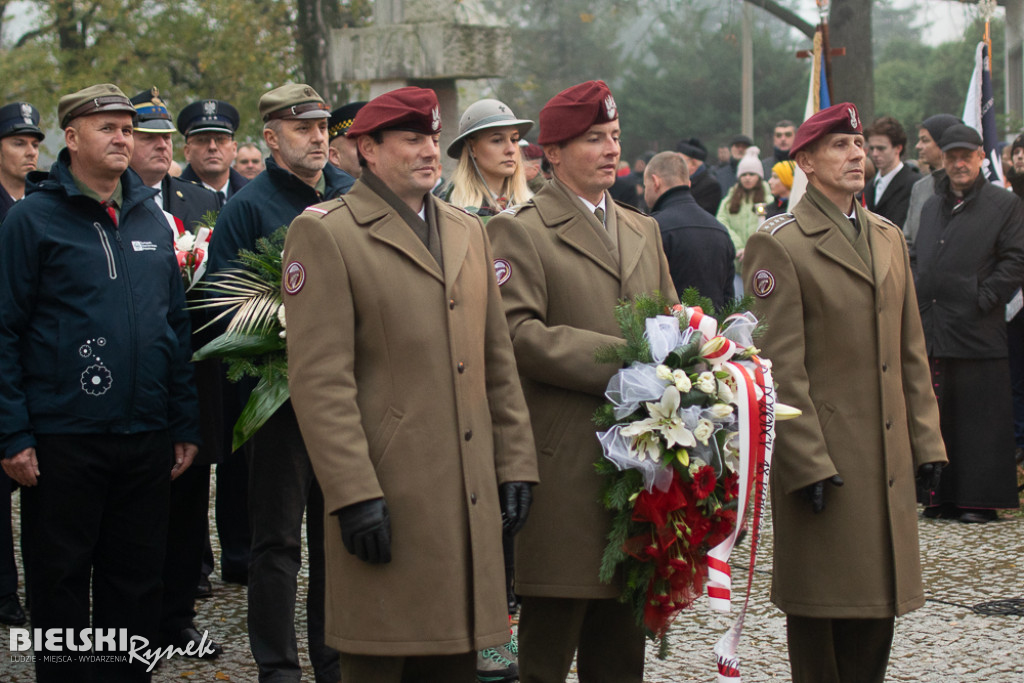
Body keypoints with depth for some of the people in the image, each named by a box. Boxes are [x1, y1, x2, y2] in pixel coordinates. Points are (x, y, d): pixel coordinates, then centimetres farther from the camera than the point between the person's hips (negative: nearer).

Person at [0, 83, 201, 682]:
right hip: (64, 440, -5)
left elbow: (178, 324, 15)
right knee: (61, 581, 4)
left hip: (146, 437, 5)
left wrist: (186, 424, 10)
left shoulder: (151, 218, 12)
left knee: (137, 582, 10)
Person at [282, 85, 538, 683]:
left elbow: (499, 363, 18)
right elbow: (319, 380, -12)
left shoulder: (468, 232, 17)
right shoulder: (325, 234, -5)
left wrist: (516, 465, 11)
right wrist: (354, 494, -17)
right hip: (388, 494, -6)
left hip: (470, 499, 6)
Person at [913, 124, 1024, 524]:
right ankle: (940, 496, 16)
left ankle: (980, 501, 4)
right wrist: (917, 301, 10)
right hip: (930, 329, 6)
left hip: (976, 332, -6)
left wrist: (983, 299, -13)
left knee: (979, 419, -3)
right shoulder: (932, 206, 19)